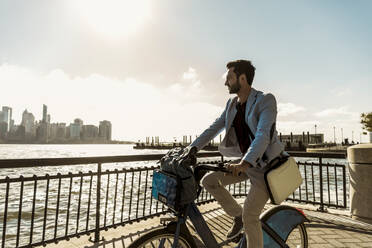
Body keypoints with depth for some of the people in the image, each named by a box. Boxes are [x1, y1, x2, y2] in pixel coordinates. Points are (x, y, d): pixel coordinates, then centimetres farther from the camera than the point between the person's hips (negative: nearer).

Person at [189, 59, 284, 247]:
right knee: (208, 181, -6)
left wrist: (245, 163, -44)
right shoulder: (231, 104, 5)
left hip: (266, 165, -6)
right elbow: (213, 128, 4)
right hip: (246, 162, 7)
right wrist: (190, 149, -6)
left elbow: (263, 135, -30)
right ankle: (238, 215, 14)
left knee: (250, 216, -11)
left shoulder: (266, 100, -16)